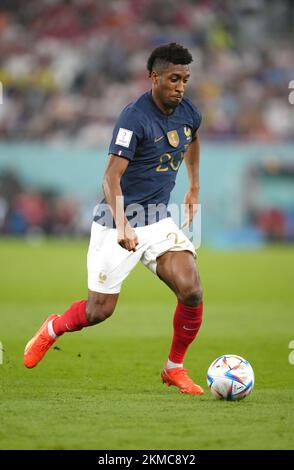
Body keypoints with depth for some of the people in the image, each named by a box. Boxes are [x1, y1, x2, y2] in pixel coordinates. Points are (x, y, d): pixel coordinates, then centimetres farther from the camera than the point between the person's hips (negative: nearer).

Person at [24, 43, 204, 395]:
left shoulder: (188, 114, 2)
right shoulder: (135, 117, -20)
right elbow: (112, 175, -29)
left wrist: (194, 188, 27)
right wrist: (122, 226, -41)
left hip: (158, 217, 5)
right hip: (118, 222, -5)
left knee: (191, 290, -16)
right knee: (99, 310, 1)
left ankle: (175, 368, 5)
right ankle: (52, 329, 35)